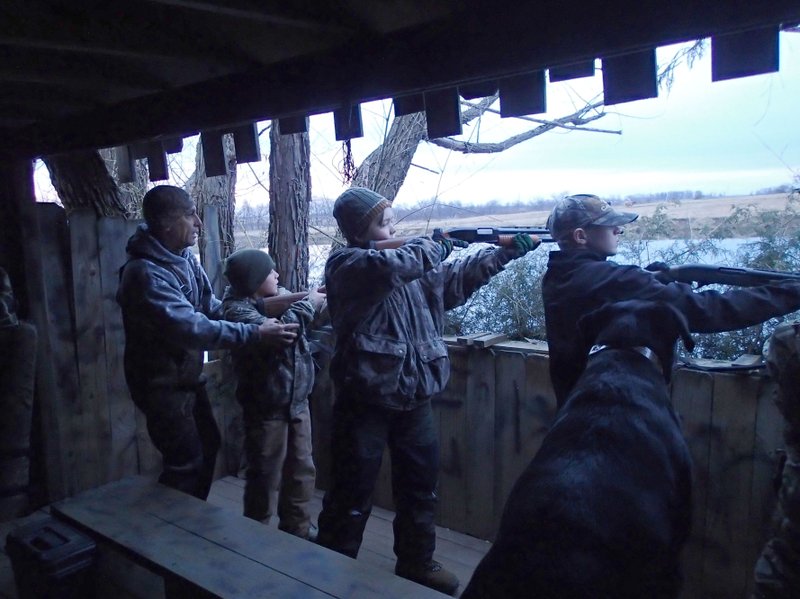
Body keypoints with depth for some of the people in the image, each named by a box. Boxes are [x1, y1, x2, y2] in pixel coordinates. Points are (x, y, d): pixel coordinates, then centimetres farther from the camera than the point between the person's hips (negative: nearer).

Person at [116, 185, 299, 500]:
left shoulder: (185, 257, 0)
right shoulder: (145, 272, -27)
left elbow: (211, 308, 4)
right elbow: (192, 328, -33)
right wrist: (256, 333, -31)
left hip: (187, 375, 9)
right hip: (162, 383, -9)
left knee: (208, 445, 20)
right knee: (187, 462, 0)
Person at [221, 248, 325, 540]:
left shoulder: (279, 296, 7)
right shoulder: (238, 309, -16)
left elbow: (309, 325, 17)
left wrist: (320, 298, -1)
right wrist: (307, 305, -23)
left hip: (297, 401, 8)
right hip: (267, 407, -7)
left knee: (302, 470, 18)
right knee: (265, 478, 7)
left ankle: (298, 529, 34)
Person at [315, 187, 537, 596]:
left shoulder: (416, 265, 10)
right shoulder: (345, 265, -10)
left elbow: (456, 278, 15)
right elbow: (389, 268, -29)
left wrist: (505, 253, 6)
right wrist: (432, 247, -14)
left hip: (413, 397, 7)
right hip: (365, 399, -6)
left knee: (420, 486, 19)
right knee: (352, 495, 5)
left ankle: (416, 562, 37)